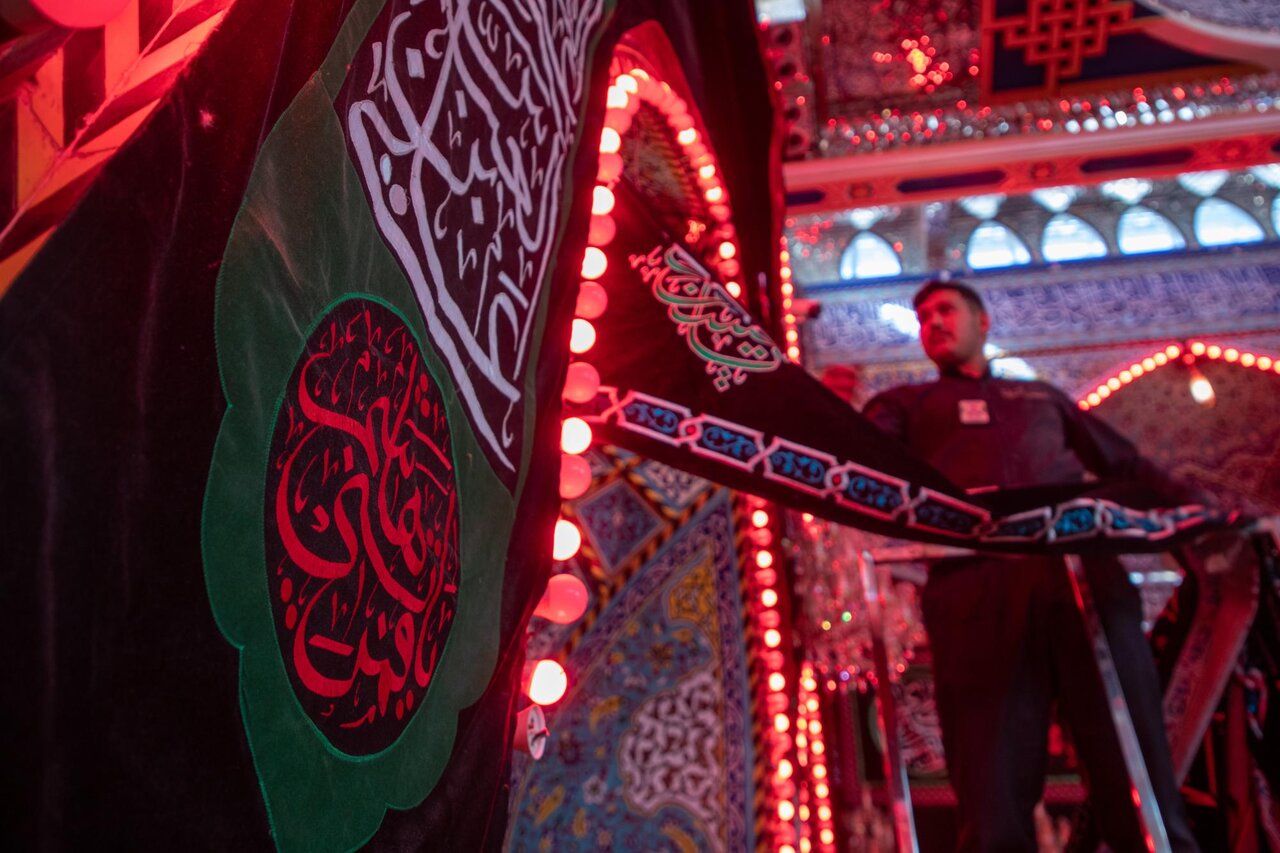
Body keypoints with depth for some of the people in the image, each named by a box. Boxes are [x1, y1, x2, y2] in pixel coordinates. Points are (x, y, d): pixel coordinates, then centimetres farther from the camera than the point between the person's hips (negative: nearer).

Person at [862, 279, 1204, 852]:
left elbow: (1125, 464, 34)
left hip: (1085, 570, 3)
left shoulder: (1042, 396, 36)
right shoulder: (905, 404, 27)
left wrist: (1197, 505, 19)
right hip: (977, 582, -2)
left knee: (1138, 781, -3)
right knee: (995, 798, -8)